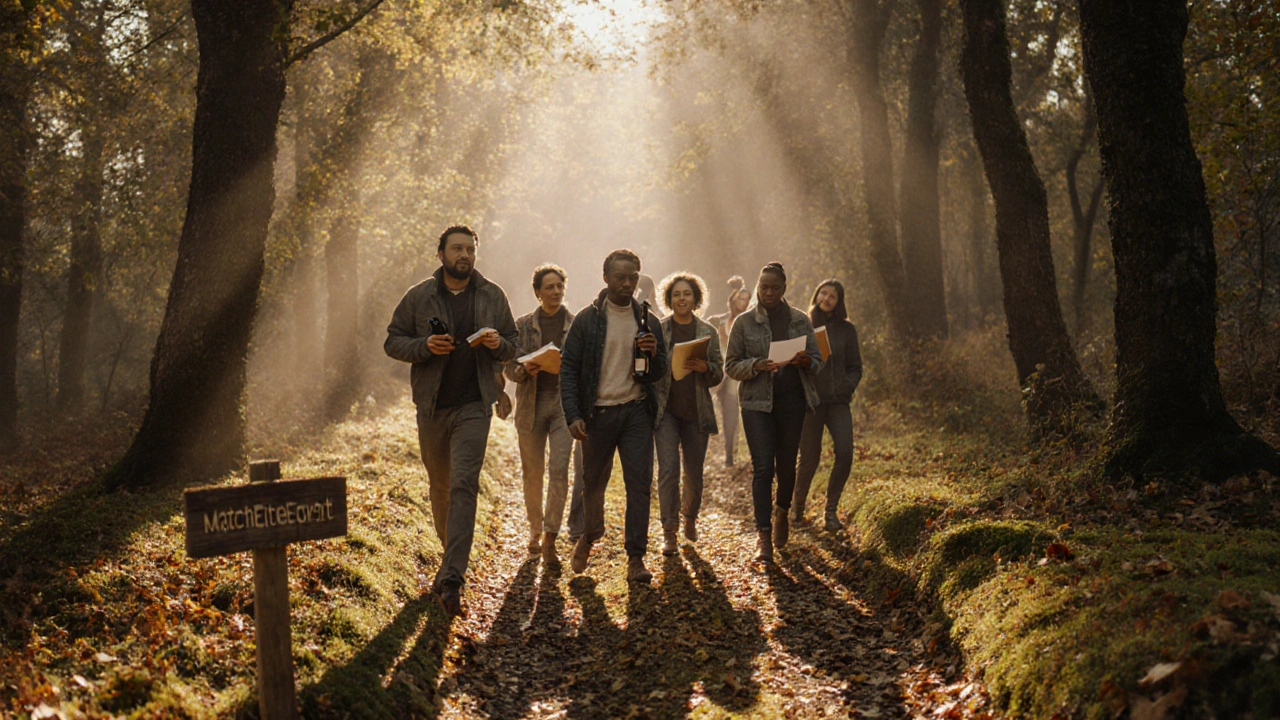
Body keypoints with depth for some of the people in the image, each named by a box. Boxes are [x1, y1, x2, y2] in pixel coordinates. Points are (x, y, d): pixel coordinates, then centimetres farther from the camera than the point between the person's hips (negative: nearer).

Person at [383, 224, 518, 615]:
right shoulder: (419, 297, 2)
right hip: (432, 406, 2)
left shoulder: (492, 296, 5)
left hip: (474, 406, -1)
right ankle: (451, 555, 35)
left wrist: (497, 344, -11)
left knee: (464, 484, -13)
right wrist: (425, 345, -14)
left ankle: (451, 577, -17)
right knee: (440, 487, 13)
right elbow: (392, 342, 4)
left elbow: (511, 347, 12)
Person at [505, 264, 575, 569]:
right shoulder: (523, 325, 6)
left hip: (564, 402, -1)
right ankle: (535, 530, 26)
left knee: (559, 469, -12)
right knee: (532, 473, 7)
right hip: (531, 404, 1)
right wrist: (524, 369, -16)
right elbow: (510, 366, 5)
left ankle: (550, 540, -9)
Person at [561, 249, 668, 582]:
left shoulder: (648, 321, 8)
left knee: (639, 483, -5)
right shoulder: (588, 319, 0)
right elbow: (568, 368, -1)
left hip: (637, 411, 2)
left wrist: (653, 355, -11)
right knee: (594, 483, 9)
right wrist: (573, 415, -11)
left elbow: (660, 372, 13)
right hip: (598, 413, -1)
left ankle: (636, 557, 2)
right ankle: (589, 536, 36)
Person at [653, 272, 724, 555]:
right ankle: (669, 532, -3)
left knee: (694, 471, 7)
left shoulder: (708, 332, 7)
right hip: (666, 408, -2)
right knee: (668, 469, -11)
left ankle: (690, 518, 33)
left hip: (696, 410, 2)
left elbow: (719, 372, 5)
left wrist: (704, 367, -14)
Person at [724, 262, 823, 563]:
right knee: (762, 467, -9)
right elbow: (731, 365, 1)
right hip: (757, 402, -2)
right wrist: (757, 366, -18)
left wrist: (806, 361, -14)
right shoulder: (744, 322, 2)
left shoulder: (800, 320, 8)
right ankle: (763, 535, -7)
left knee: (787, 464, 9)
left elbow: (818, 360, 10)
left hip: (792, 400, 2)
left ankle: (782, 512, 37)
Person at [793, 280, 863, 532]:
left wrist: (848, 386, -7)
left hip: (838, 400, 1)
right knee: (809, 459, 0)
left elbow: (855, 367, 11)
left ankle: (830, 511, -1)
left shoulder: (846, 329, 9)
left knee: (845, 453, -16)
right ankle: (797, 505, 26)